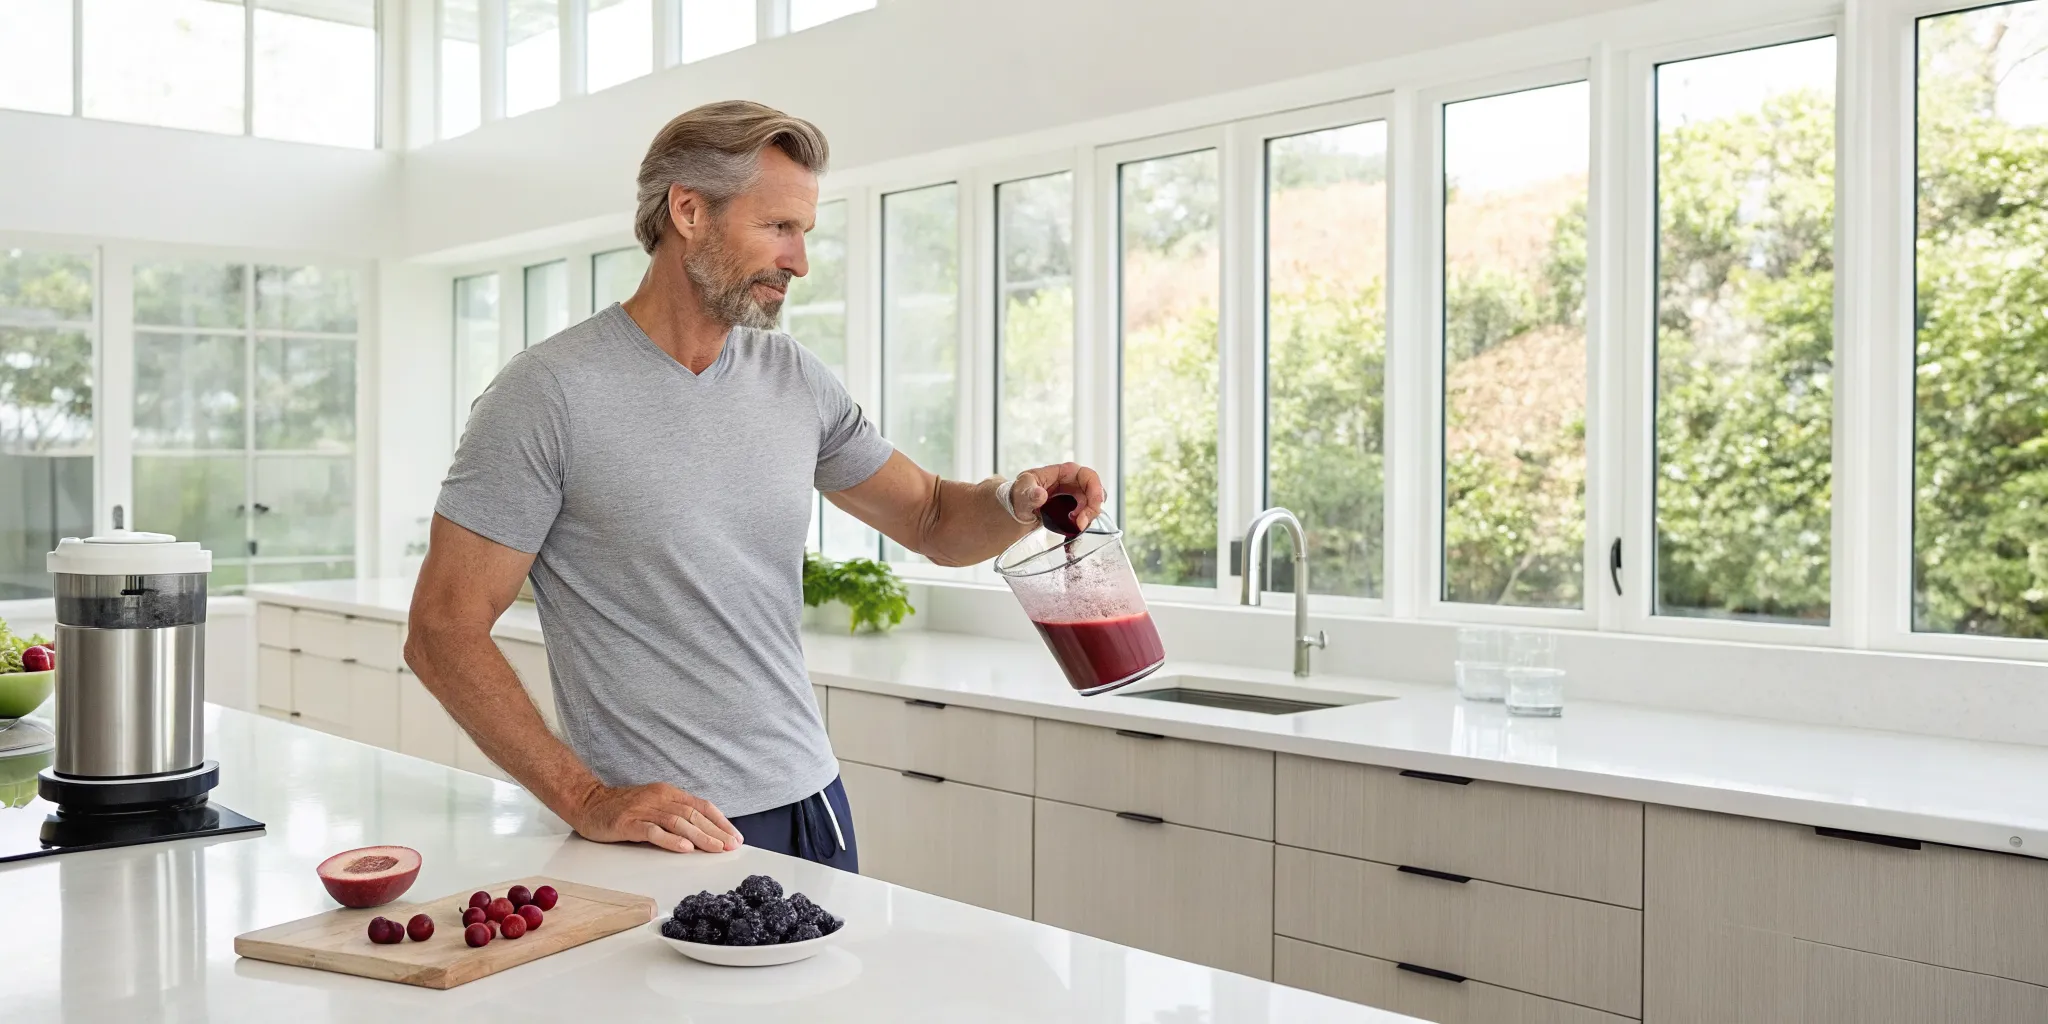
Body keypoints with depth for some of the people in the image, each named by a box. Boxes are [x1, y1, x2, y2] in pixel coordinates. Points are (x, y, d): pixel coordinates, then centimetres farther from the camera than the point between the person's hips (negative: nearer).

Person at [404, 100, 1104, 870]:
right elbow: (442, 631, -13)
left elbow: (932, 520, 13)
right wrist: (587, 800, -21)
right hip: (663, 830, -5)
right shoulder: (548, 393, -12)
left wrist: (1016, 501, -10)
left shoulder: (794, 380, 5)